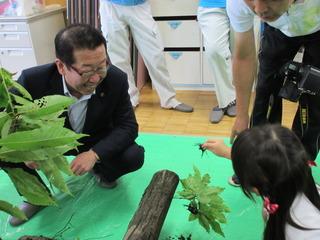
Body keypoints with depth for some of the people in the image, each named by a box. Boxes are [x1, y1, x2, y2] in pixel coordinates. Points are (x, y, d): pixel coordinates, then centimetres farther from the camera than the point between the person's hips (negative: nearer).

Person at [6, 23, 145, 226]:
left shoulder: (116, 79, -27)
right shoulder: (33, 80, -30)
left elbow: (128, 126, -21)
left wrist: (95, 154, -36)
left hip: (97, 142, 1)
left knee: (134, 156, -25)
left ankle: (102, 171, 11)